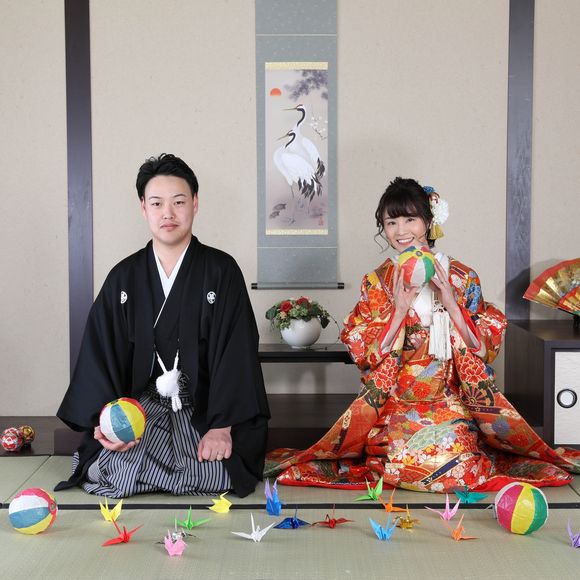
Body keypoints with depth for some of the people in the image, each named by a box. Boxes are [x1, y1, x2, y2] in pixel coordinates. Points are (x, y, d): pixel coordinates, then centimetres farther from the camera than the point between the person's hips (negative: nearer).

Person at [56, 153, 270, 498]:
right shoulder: (124, 278, 9)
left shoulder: (222, 271, 1)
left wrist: (222, 426, -18)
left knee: (215, 475, -28)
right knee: (104, 469, -25)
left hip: (204, 407, -1)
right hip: (141, 404, 2)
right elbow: (100, 353, 5)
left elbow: (236, 351, -6)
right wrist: (105, 419, -12)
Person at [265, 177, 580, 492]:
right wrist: (399, 311, -13)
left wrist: (451, 303, -11)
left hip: (451, 403, 1)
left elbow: (486, 345, 1)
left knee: (457, 455, -23)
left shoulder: (461, 277, 3)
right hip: (395, 404, -1)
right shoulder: (376, 282, 3)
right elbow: (363, 352, -2)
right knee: (399, 458, -26)